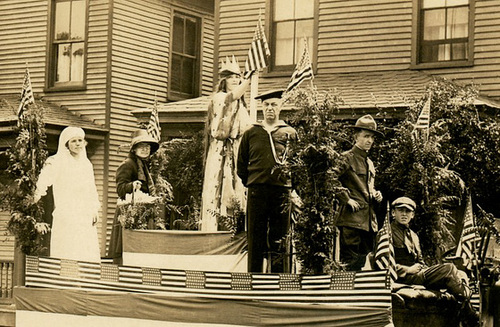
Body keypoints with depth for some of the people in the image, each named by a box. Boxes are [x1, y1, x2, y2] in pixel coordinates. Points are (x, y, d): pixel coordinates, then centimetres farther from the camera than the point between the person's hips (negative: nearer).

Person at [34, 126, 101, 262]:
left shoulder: (86, 164, 16)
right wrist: (39, 191, -41)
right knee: (67, 252, -10)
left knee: (88, 254, 0)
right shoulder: (59, 161, -3)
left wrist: (94, 209, 9)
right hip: (65, 214, -5)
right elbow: (47, 176, -22)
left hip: (85, 216, 5)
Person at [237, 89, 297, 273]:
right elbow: (241, 164, 15)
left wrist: (290, 186, 4)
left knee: (279, 241, 1)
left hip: (282, 192, 0)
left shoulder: (290, 134, 8)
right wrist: (250, 183, 9)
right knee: (255, 240, 1)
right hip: (256, 192, 0)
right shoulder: (251, 133, 10)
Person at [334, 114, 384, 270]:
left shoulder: (370, 163, 22)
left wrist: (376, 195, 12)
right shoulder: (347, 158, -5)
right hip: (352, 219, -8)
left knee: (361, 259, 9)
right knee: (351, 261, -10)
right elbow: (332, 180, -17)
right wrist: (347, 199, -16)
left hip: (368, 221, 8)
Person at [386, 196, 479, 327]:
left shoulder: (413, 236, 26)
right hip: (402, 277, -8)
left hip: (417, 274, 8)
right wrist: (407, 270, -13)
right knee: (449, 269, -23)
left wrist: (418, 267, 3)